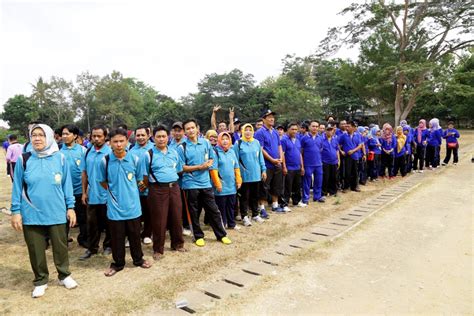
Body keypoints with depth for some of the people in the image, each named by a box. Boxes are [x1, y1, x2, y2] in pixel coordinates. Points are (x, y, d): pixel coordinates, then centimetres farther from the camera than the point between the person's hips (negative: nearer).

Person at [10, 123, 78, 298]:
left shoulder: (60, 158, -2)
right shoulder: (24, 159, -2)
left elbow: (66, 184, 3)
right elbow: (17, 187, 2)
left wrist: (70, 207, 2)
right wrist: (15, 211, 0)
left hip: (56, 213, 0)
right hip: (31, 215, 0)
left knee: (60, 247, 11)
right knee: (36, 250, 12)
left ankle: (64, 275, 31)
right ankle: (40, 281, 30)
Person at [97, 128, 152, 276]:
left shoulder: (135, 159, -6)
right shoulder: (105, 161, -8)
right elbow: (102, 181, 6)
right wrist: (114, 192, 5)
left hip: (133, 205, 1)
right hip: (114, 206, -1)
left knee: (135, 235, 15)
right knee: (116, 237, 11)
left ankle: (138, 259, 35)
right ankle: (118, 263, 30)